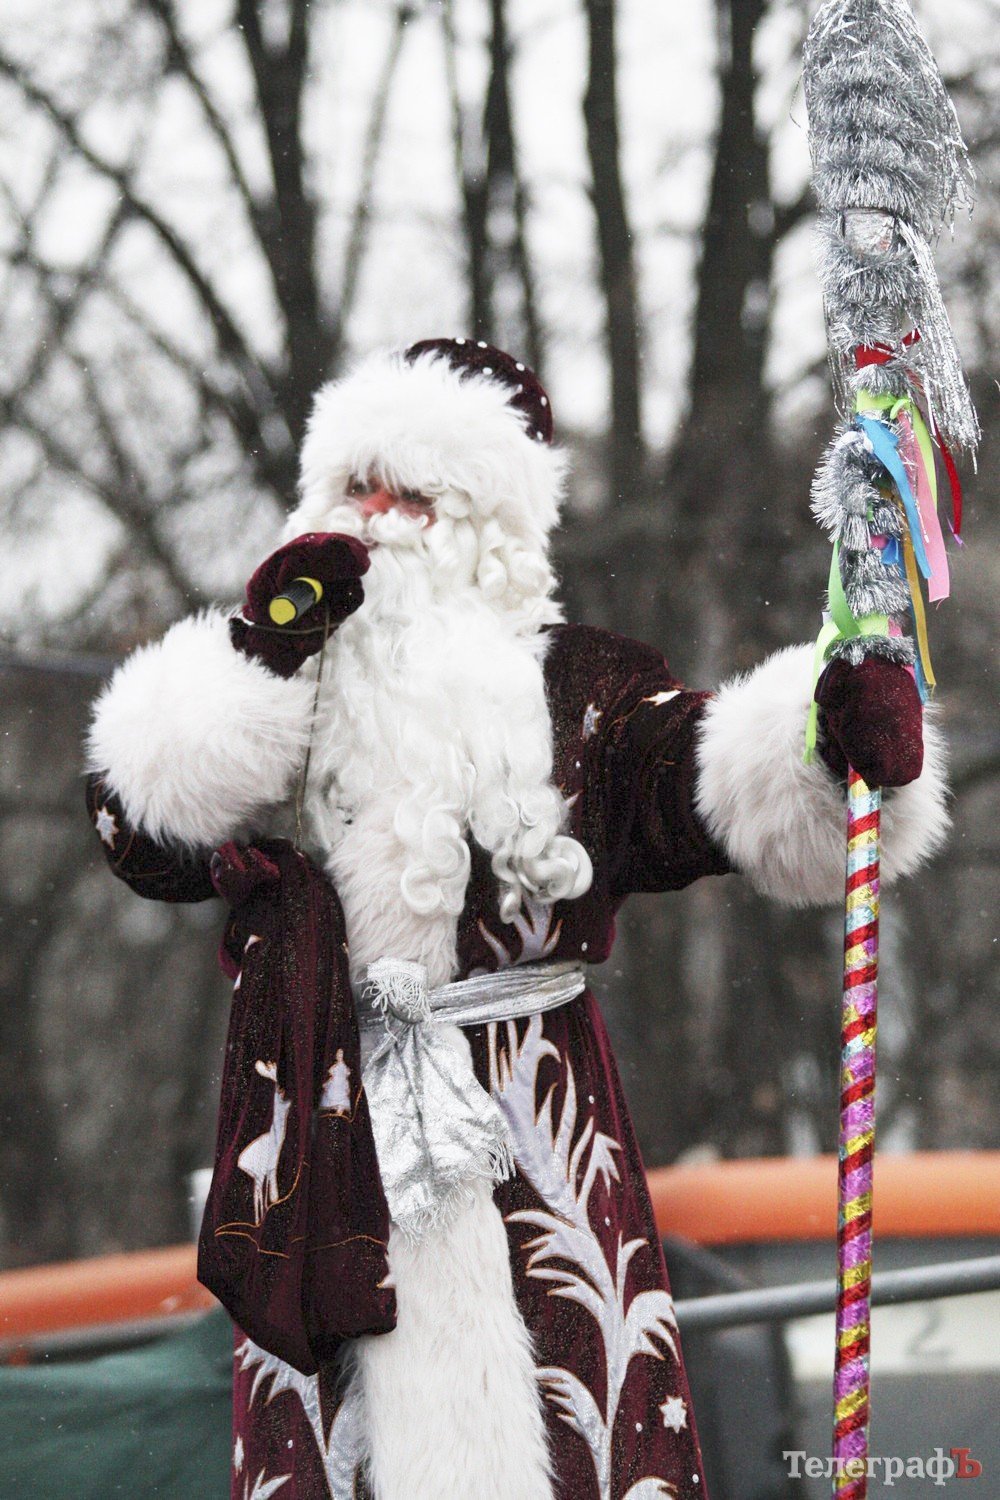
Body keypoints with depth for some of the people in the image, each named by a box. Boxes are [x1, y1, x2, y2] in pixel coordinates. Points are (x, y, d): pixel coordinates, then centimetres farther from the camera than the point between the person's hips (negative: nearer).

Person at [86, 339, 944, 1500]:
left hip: (530, 1135, -1)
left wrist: (835, 742, -31)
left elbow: (721, 785, -10)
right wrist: (260, 656, -11)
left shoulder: (582, 689, 8)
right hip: (323, 1138, 1)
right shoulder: (261, 687, 12)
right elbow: (145, 823, -2)